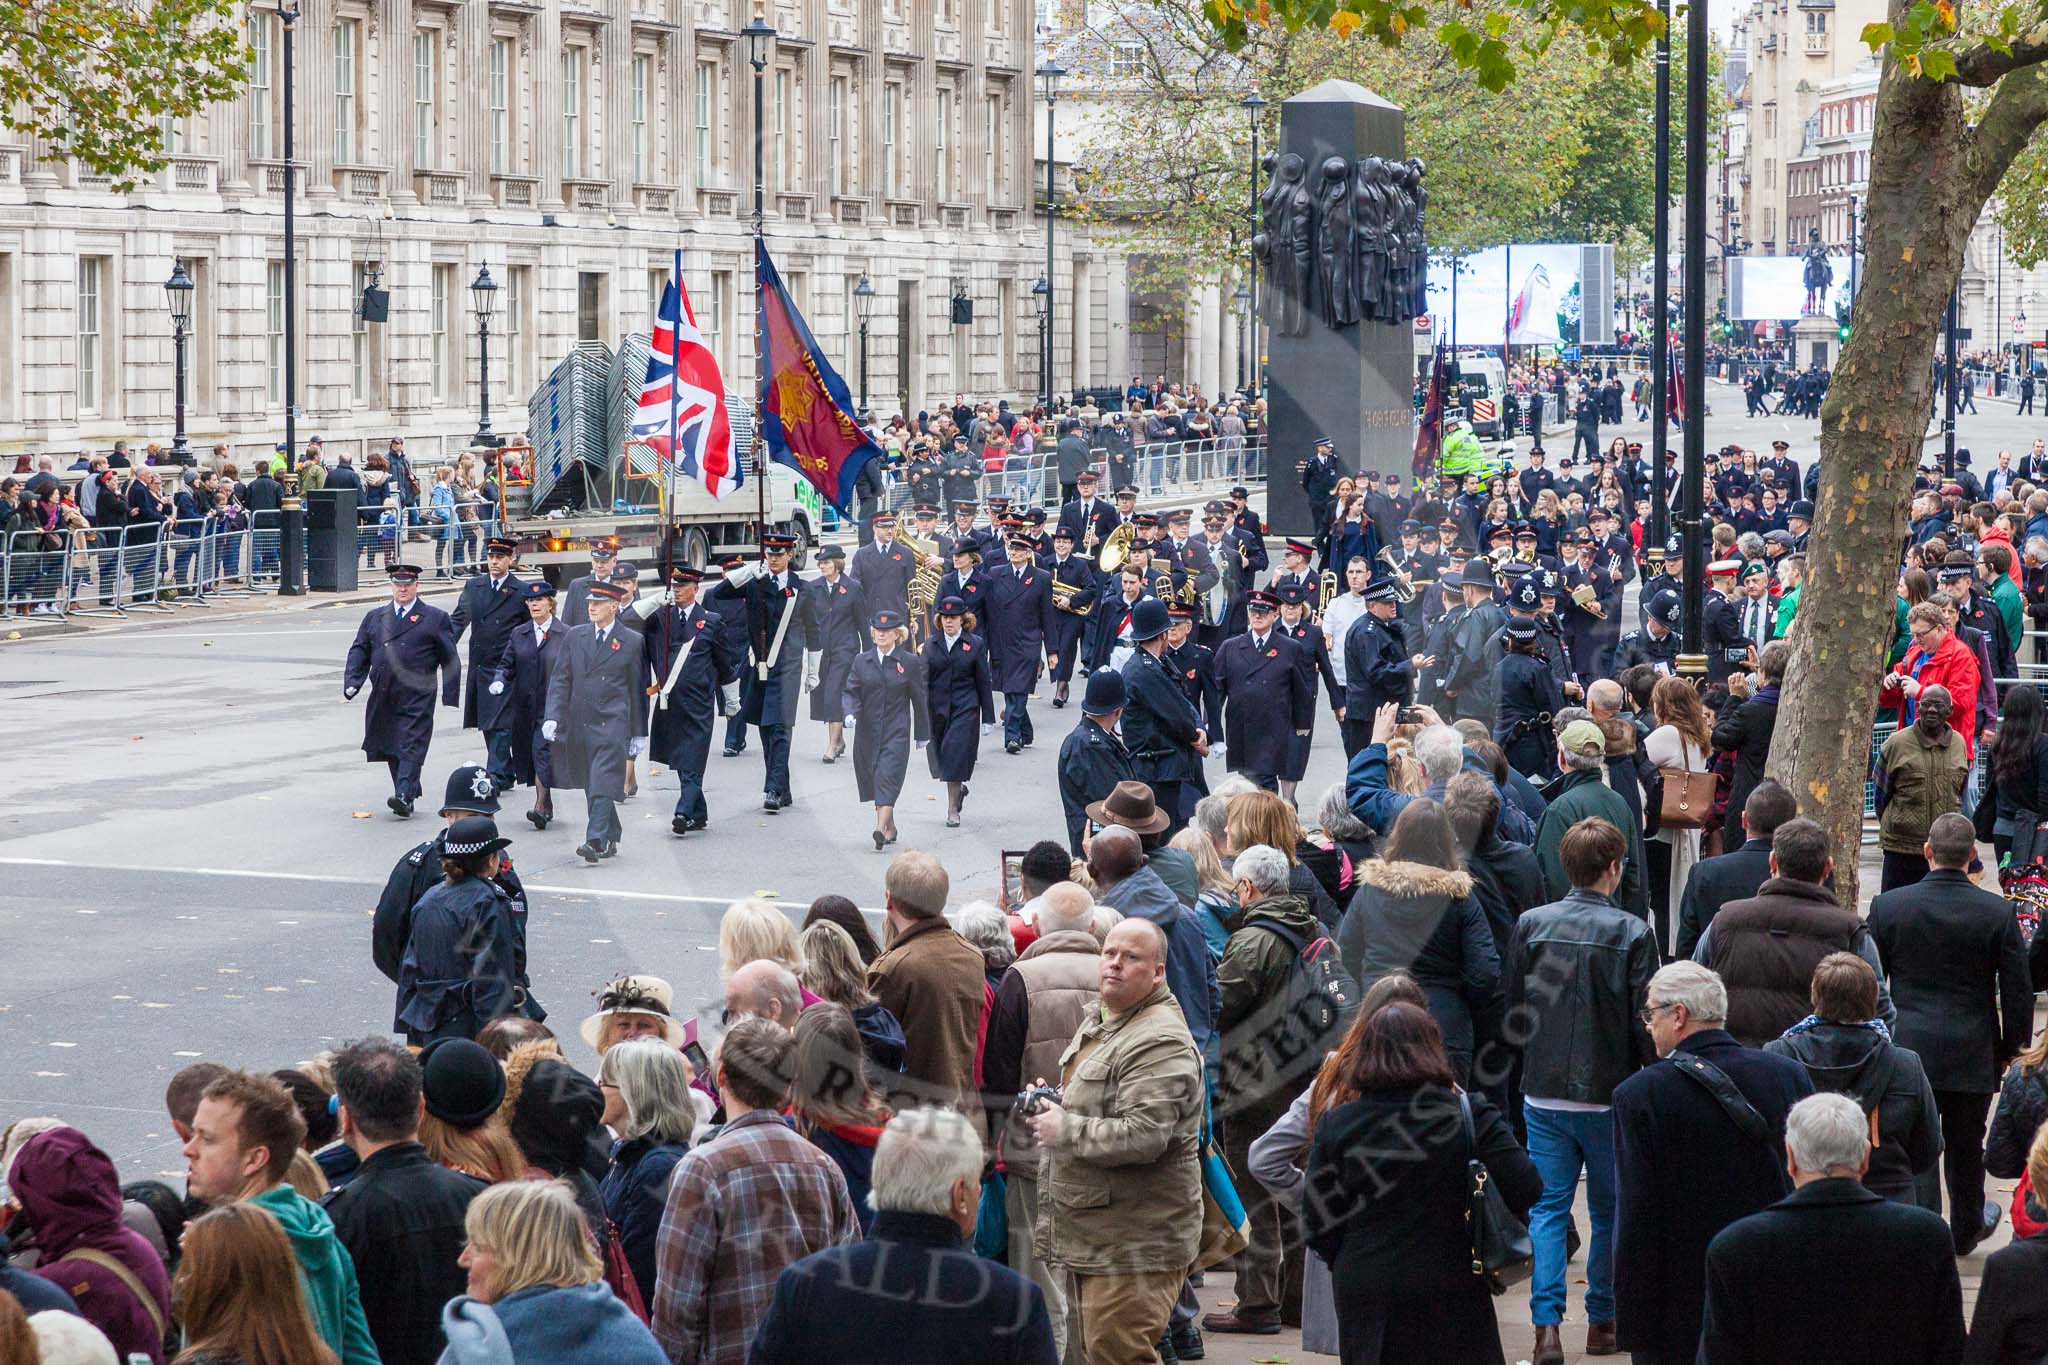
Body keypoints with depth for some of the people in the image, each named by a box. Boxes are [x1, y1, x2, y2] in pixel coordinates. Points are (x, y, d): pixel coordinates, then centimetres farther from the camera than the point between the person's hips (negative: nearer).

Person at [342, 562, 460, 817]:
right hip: (383, 698, 5)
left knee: (410, 747, -13)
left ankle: (404, 797, -21)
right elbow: (359, 651, 15)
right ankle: (409, 794, 17)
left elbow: (449, 659, 3)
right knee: (390, 749, 7)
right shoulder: (374, 617, 16)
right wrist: (352, 682, 0)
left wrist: (449, 696, -3)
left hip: (417, 698, -5)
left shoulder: (435, 618, 5)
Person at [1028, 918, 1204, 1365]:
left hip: (1134, 1245, -10)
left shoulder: (1159, 1043, -19)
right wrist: (1049, 1099, 11)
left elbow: (1143, 1136, -29)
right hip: (1091, 1238, 11)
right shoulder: (1096, 1020, 15)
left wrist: (1064, 1129, -16)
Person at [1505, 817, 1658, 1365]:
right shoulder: (1631, 933, -12)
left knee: (1548, 1209, 6)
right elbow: (1645, 1021, -10)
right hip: (1610, 1094, -2)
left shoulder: (1531, 925, -2)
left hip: (1543, 1093, 2)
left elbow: (1510, 1006, 6)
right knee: (1610, 1210, 13)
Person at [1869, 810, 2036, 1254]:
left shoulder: (1888, 906, -7)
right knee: (1966, 1147, 18)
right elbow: (2018, 990, -3)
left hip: (1908, 1049, -1)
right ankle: (1966, 1229, 36)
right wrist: (2013, 1047, 11)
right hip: (1973, 1052, 1)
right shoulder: (1998, 913, -9)